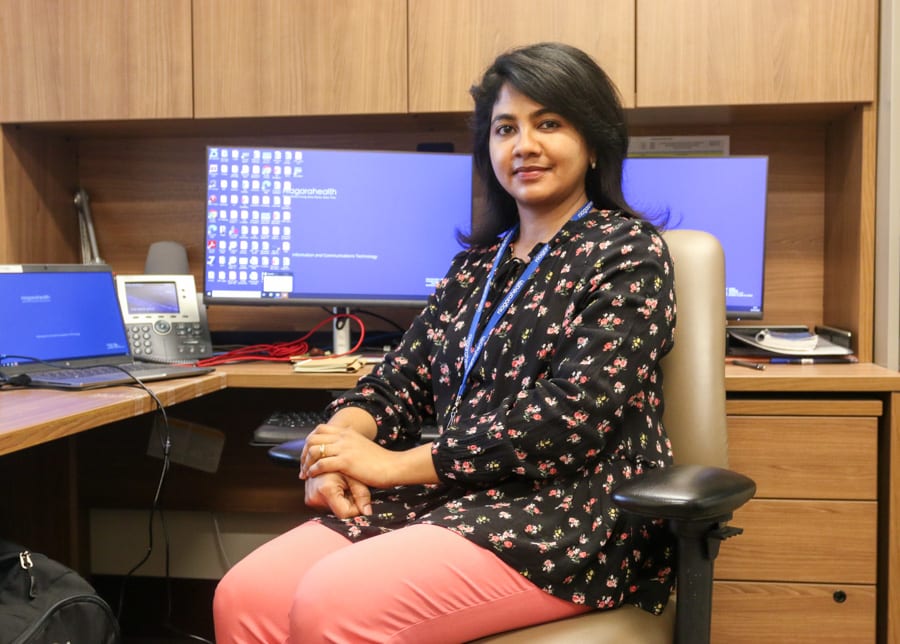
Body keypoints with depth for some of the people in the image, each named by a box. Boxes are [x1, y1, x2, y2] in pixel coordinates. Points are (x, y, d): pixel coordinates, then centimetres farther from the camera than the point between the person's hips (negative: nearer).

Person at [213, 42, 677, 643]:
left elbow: (571, 415, -16)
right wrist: (343, 440, -9)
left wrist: (394, 464, -16)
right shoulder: (481, 258, 17)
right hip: (458, 499, 6)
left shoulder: (628, 253, -4)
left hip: (571, 517, -6)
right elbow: (405, 376, 14)